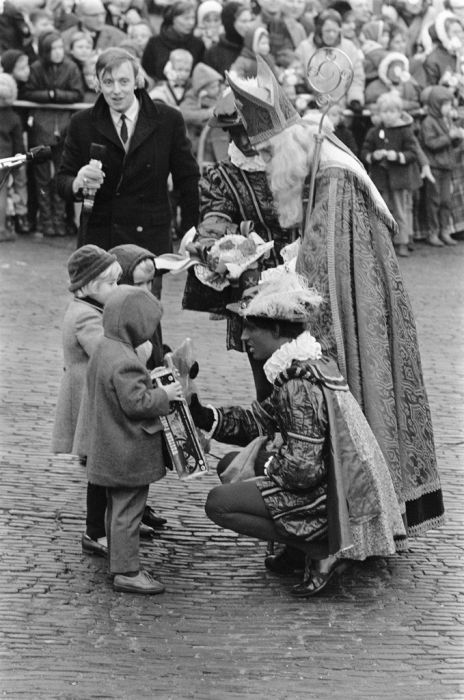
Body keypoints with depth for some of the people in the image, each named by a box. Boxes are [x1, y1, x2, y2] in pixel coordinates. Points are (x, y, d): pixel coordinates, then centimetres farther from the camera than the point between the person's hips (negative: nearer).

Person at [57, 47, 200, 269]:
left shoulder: (168, 120, 1)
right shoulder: (82, 124, 4)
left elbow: (187, 178, 7)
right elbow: (63, 179, 7)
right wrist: (77, 183, -17)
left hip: (151, 240, -1)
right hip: (98, 238, 1)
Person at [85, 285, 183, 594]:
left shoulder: (104, 349, 8)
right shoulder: (123, 362, -26)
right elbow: (136, 402, -27)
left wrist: (153, 386, 12)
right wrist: (165, 395, -14)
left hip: (110, 450, 11)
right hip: (130, 454, -11)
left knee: (118, 508, 19)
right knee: (128, 512, -2)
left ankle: (119, 563, 30)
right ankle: (127, 572, 4)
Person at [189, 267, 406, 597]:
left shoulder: (299, 383, -25)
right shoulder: (310, 364, 7)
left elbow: (303, 469, -27)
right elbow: (258, 420, 13)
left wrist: (268, 458, -7)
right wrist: (201, 413, 3)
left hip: (327, 496, -10)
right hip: (332, 482, 10)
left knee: (218, 504, -11)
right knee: (230, 466, 18)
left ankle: (320, 551, -6)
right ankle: (296, 544, 13)